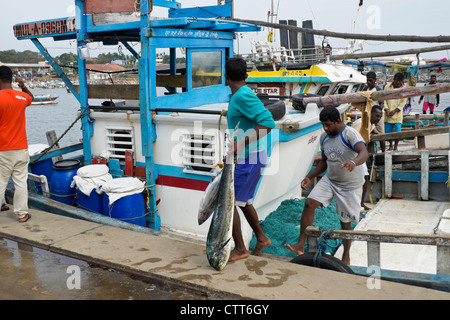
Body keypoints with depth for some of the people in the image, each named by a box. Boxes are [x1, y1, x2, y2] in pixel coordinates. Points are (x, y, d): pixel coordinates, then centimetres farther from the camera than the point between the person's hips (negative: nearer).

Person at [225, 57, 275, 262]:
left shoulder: (243, 96, -17)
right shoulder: (238, 96, 13)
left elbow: (268, 122, -26)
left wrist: (243, 143, -28)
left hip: (249, 159, -10)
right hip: (246, 158, 10)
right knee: (242, 201, 21)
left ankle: (239, 249, 4)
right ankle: (261, 239, 34)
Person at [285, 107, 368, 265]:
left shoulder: (350, 134, -20)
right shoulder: (324, 137, 2)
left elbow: (364, 153, -36)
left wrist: (353, 162, -58)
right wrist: (309, 177, 5)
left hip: (350, 185, -5)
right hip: (329, 180, 6)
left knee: (345, 222, 4)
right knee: (309, 203, -14)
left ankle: (346, 256, 26)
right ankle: (301, 244, -10)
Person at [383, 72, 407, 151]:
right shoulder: (387, 87, 4)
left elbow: (403, 102, 0)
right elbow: (384, 99, 5)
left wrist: (395, 111, -11)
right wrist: (386, 109, -9)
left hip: (398, 114, -1)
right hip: (388, 115, 2)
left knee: (397, 132, -4)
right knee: (388, 131, 5)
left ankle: (395, 147, 10)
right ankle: (391, 146, 24)